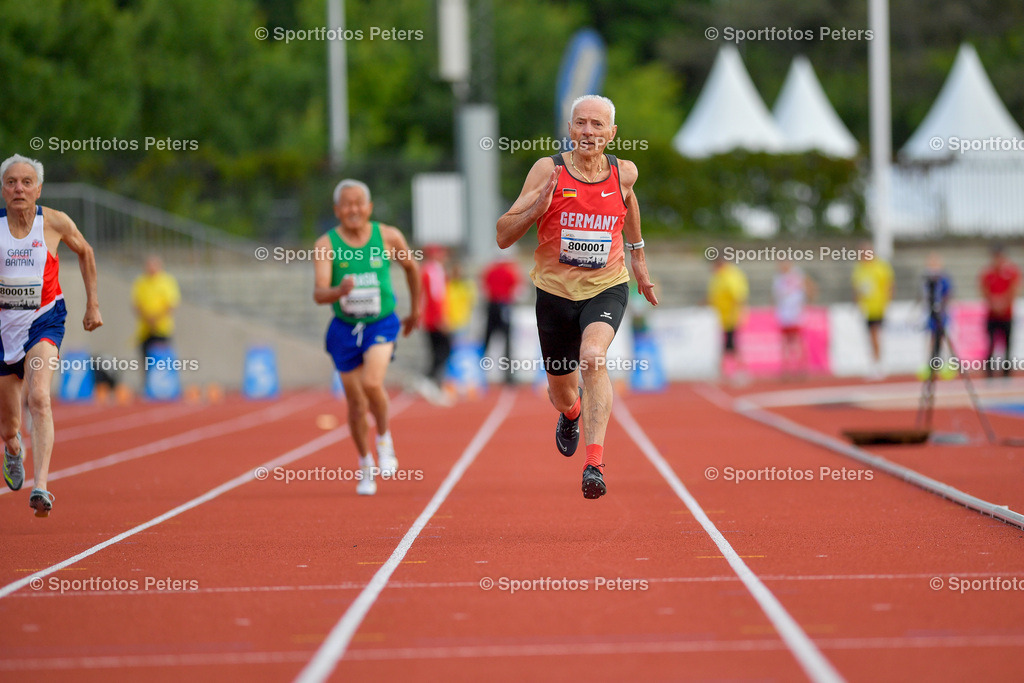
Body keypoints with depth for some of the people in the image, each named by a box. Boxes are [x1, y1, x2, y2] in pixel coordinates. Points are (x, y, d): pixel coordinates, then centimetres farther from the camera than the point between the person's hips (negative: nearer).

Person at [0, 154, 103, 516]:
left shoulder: (56, 222, -7)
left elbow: (85, 252, 12)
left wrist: (93, 304, 15)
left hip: (44, 321, -2)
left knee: (39, 398, -29)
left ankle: (41, 488, -35)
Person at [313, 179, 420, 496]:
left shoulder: (388, 237, -6)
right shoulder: (326, 245, -10)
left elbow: (411, 267, 13)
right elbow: (319, 293, -19)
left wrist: (415, 311, 21)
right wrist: (340, 291, -41)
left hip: (381, 323, -1)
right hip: (345, 327, 1)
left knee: (372, 383, -25)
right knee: (356, 402, 8)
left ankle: (384, 437, 3)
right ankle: (366, 467, 27)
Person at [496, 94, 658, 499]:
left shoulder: (624, 172, -3)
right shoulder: (548, 170, -10)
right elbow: (503, 237, -10)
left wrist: (637, 255, 29)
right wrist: (537, 207, -27)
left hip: (606, 288, -1)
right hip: (556, 291, 1)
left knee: (593, 358, -31)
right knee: (562, 389, 16)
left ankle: (595, 464, -34)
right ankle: (571, 414, 56)